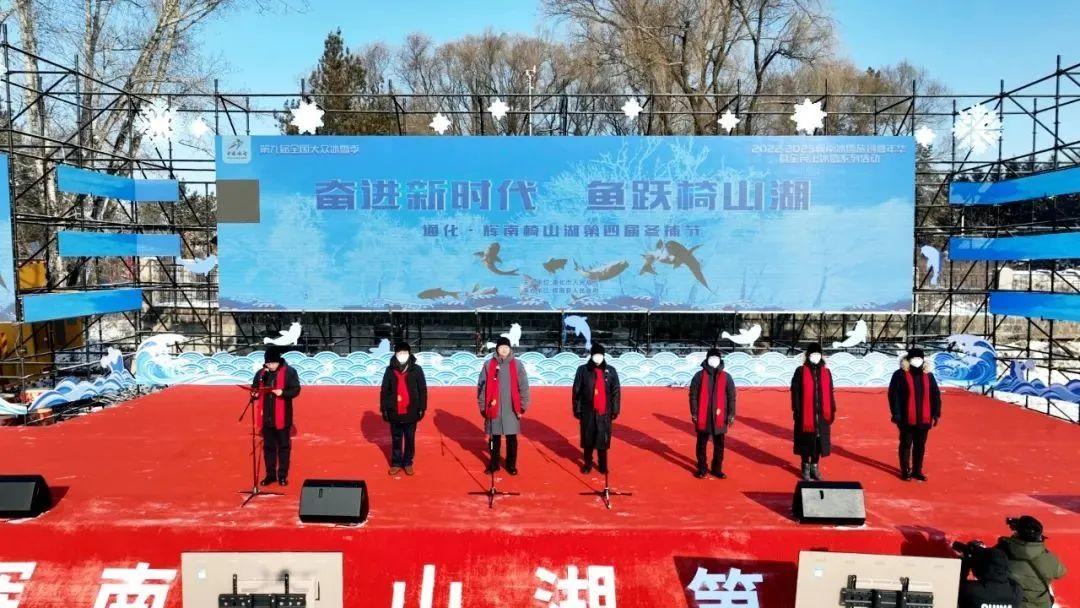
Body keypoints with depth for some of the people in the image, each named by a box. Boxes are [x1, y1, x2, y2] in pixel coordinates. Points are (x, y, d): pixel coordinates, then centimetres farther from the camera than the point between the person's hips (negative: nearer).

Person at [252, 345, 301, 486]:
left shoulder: (289, 372, -6)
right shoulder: (261, 373, 7)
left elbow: (296, 390, -9)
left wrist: (283, 392, -26)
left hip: (282, 417, -4)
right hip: (266, 417, 4)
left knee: (284, 446, 4)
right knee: (268, 446, 11)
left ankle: (283, 475, 14)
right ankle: (270, 474, 21)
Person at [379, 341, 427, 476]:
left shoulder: (416, 369, -4)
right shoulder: (390, 370, -1)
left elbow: (423, 390, -1)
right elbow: (384, 391, 3)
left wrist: (422, 408, -3)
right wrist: (384, 409, 1)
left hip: (411, 412, -1)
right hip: (395, 412, 1)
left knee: (410, 439, 10)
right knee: (396, 439, 12)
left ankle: (408, 463, 23)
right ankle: (396, 463, 24)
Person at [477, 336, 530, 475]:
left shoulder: (517, 365, -2)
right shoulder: (488, 365, -2)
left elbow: (524, 387, 1)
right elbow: (481, 387, 2)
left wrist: (522, 407, -1)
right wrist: (483, 407, 0)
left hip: (511, 409, 0)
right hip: (494, 409, 0)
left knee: (512, 439, 9)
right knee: (494, 438, 12)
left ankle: (511, 464, 25)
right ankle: (494, 463, 27)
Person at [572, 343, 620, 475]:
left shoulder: (611, 371, 2)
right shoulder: (583, 370, -1)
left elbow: (615, 392, 4)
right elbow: (576, 391, 1)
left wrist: (615, 410, 2)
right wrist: (577, 409, -1)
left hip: (604, 412, 0)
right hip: (588, 411, 0)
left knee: (603, 439, 5)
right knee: (587, 438, 9)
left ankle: (602, 465, 20)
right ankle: (587, 463, 24)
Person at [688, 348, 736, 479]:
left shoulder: (726, 377, 2)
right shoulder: (699, 376, -2)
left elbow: (731, 397, 4)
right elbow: (693, 395, -1)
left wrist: (731, 415, -1)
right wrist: (694, 413, -6)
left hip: (719, 417, 1)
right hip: (702, 417, -1)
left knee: (719, 445, 10)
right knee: (702, 444, 8)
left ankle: (717, 468, 23)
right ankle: (701, 468, 20)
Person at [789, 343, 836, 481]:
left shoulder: (826, 372, 6)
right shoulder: (800, 371, -4)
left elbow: (830, 393, 9)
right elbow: (795, 392, -5)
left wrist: (832, 411, 6)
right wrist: (796, 410, -9)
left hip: (822, 414, 3)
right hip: (805, 414, -3)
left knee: (819, 441, 9)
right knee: (806, 441, 5)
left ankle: (815, 467, 22)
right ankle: (806, 467, 18)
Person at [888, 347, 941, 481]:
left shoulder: (929, 375, 8)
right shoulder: (900, 375, -7)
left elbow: (936, 395, 10)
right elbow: (894, 395, -10)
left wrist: (936, 413, 4)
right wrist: (896, 414, -14)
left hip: (924, 419, 4)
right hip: (907, 419, -4)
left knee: (920, 446, 12)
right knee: (906, 445, 7)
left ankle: (917, 470, 24)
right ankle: (905, 471, 17)